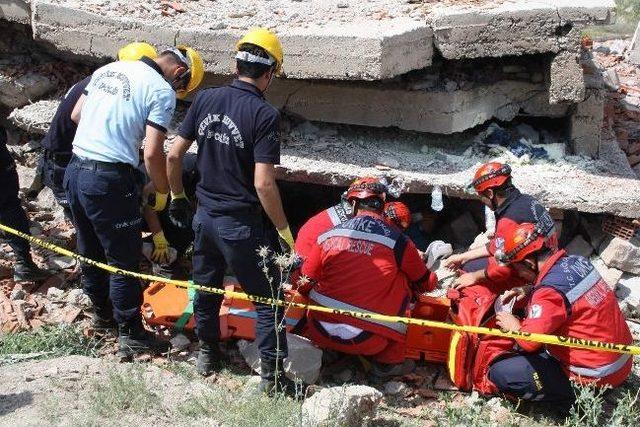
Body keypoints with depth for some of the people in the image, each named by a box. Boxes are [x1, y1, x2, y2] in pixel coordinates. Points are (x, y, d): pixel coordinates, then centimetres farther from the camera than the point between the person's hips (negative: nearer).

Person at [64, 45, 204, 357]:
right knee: (124, 261, 5)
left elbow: (76, 115, 17)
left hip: (74, 170, 8)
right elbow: (152, 153, -15)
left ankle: (103, 313, 40)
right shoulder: (161, 91, -10)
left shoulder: (107, 69, 12)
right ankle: (130, 334, 14)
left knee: (90, 252, 22)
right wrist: (162, 192, -1)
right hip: (109, 181, -8)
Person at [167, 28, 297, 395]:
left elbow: (174, 155, 2)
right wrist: (284, 231, -13)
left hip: (205, 216, 6)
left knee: (206, 288, 24)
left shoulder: (205, 99, -2)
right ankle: (273, 376, 13)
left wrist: (178, 197, 18)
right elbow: (263, 183, -23)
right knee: (269, 299, 8)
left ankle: (208, 354, 43)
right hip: (242, 224, -6)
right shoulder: (265, 115, -19)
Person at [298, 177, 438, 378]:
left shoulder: (328, 236, -1)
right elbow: (425, 283, 10)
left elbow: (305, 285, 6)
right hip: (367, 342, -3)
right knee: (403, 281, 15)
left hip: (320, 334, 4)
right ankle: (388, 362, 17)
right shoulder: (398, 242, -5)